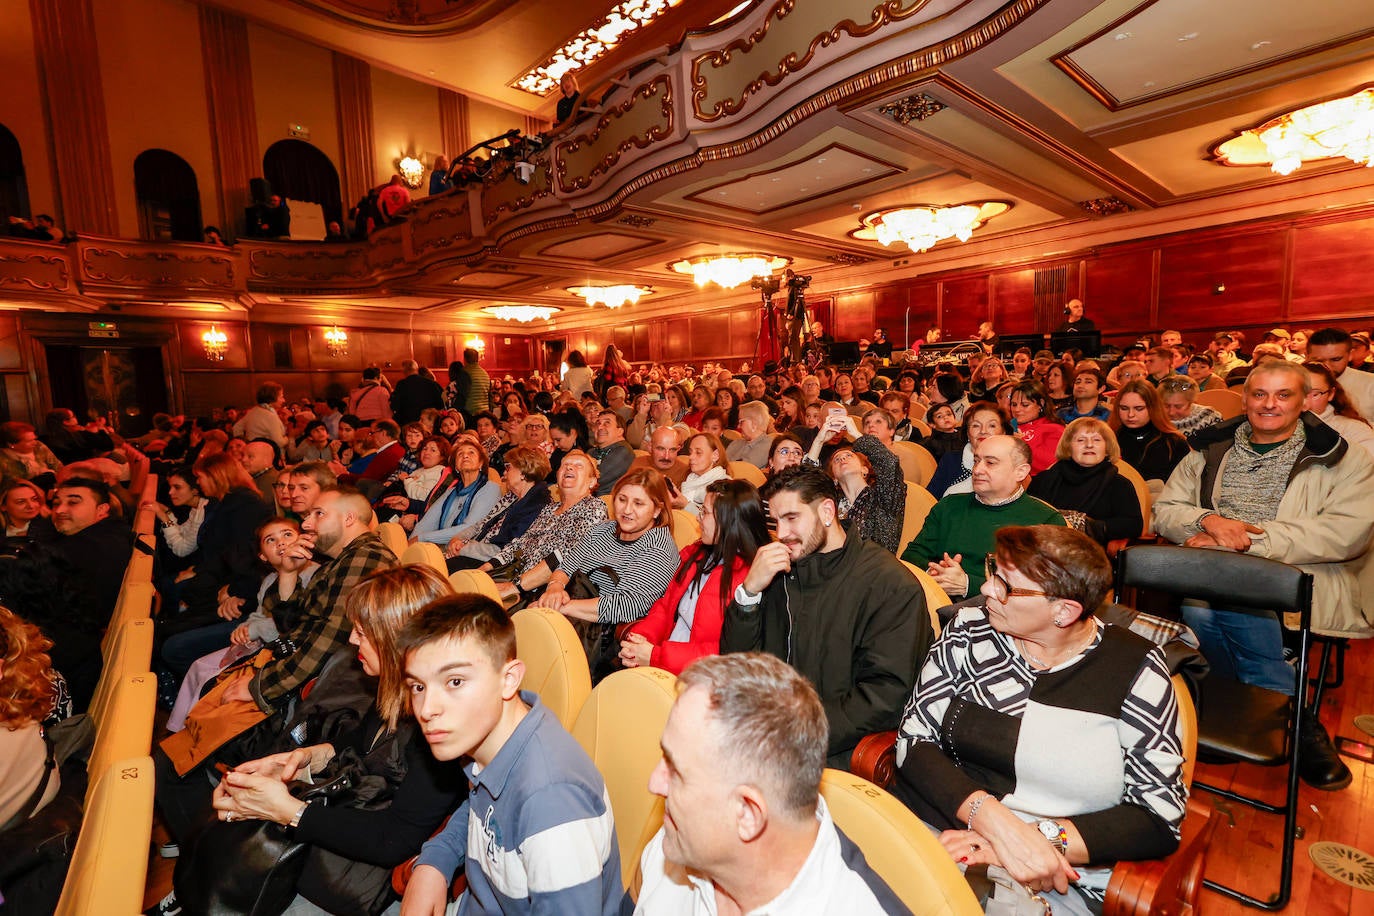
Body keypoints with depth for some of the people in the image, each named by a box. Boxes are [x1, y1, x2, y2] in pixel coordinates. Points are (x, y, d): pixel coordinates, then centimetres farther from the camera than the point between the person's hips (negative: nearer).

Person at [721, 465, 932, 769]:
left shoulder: (891, 585, -9)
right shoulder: (779, 572, 9)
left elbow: (887, 696, -15)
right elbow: (733, 661, 7)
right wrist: (749, 591, -9)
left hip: (834, 752, -5)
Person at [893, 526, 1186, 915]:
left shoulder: (1135, 670, -4)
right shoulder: (970, 630, -1)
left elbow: (1160, 817, -5)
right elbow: (913, 740, -4)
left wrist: (1041, 838, -17)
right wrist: (994, 819, -19)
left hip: (1059, 883, 1)